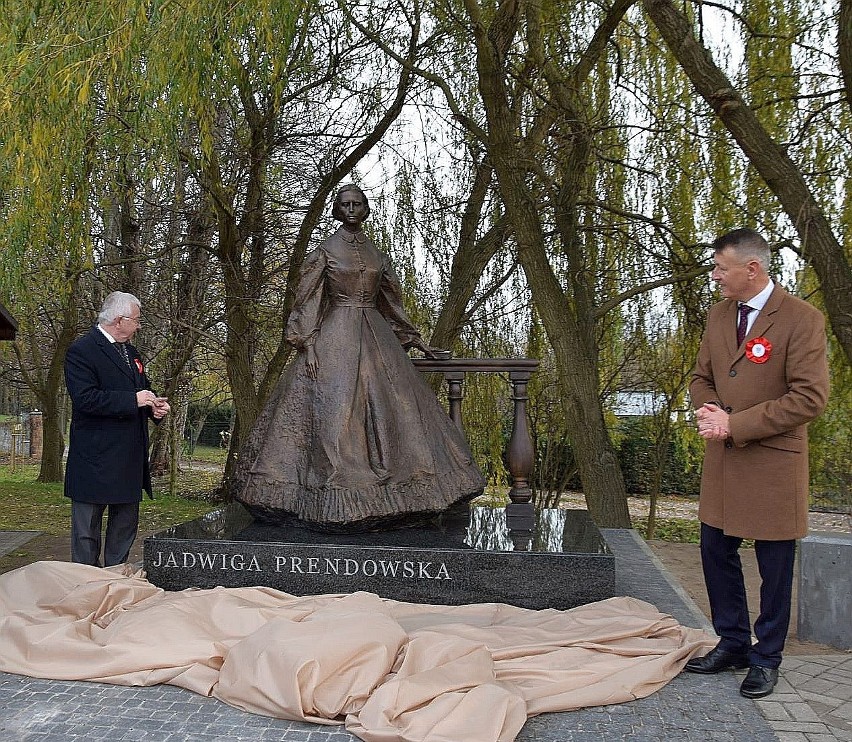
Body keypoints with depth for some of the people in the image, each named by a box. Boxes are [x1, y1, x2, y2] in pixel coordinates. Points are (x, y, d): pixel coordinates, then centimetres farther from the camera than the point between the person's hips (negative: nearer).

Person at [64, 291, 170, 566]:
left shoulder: (131, 353, 17)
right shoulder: (81, 350, -10)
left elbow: (143, 389, 27)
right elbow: (84, 398, -21)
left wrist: (154, 405, 5)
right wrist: (133, 400, -22)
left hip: (130, 458, 9)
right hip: (95, 459, -9)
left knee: (125, 526, 15)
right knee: (87, 529, 0)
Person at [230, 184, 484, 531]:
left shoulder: (377, 255, 14)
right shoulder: (324, 251, 1)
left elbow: (391, 303, 21)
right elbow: (307, 301, -3)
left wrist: (416, 340, 19)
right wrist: (307, 347, -14)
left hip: (376, 337, 5)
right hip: (335, 338, -5)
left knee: (388, 408, 0)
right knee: (333, 411, -12)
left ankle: (380, 497, 7)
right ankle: (334, 502, -7)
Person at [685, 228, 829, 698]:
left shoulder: (802, 319, -14)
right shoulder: (719, 314, 8)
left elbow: (809, 397, -18)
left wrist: (735, 424, -19)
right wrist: (707, 409, -8)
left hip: (773, 462, -6)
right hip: (722, 458, 7)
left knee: (774, 566, 7)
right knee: (716, 553, 14)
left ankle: (766, 658, 25)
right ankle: (733, 644, 31)